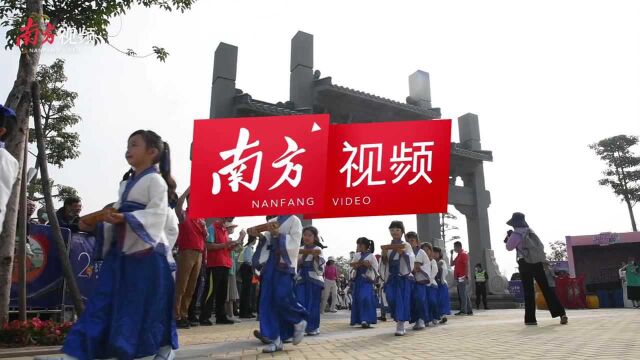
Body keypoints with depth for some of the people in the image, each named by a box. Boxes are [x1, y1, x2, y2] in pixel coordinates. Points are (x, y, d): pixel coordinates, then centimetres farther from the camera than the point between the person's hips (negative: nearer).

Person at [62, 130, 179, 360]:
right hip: (120, 250, 8)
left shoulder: (155, 180, -6)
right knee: (104, 301, 3)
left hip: (146, 251, -8)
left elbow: (157, 214, -17)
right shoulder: (126, 183, 19)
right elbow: (119, 216, 20)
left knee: (149, 304, 1)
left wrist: (127, 218, -27)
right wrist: (96, 225, 6)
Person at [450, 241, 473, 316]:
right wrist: (452, 254, 14)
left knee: (463, 295, -9)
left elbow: (467, 266, -15)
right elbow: (452, 264, 20)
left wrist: (466, 276, -22)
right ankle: (469, 310, 13)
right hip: (458, 278, 9)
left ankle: (463, 310, -10)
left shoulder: (464, 254, -7)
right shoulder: (458, 255, 21)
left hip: (462, 278, -9)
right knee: (463, 295, 10)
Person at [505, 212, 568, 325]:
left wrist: (508, 237, 18)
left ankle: (530, 318, 3)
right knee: (546, 288, 6)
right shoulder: (530, 231, 14)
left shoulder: (516, 234, -8)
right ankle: (561, 313, -2)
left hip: (526, 264, -5)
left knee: (528, 291, 1)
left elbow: (509, 247, 3)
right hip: (538, 262, 5)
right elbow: (541, 246, 25)